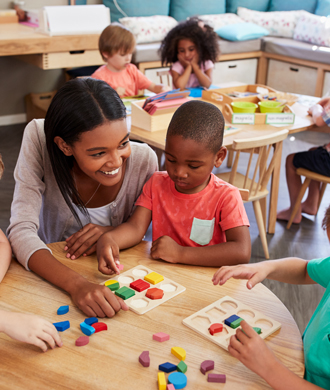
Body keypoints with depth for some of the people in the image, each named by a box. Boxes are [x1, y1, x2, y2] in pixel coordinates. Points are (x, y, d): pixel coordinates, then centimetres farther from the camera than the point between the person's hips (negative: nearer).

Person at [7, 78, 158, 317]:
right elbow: (21, 231, -25)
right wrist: (77, 285, -40)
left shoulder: (143, 160, -17)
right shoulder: (38, 140, -20)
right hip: (53, 277, 0)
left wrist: (114, 233, -22)